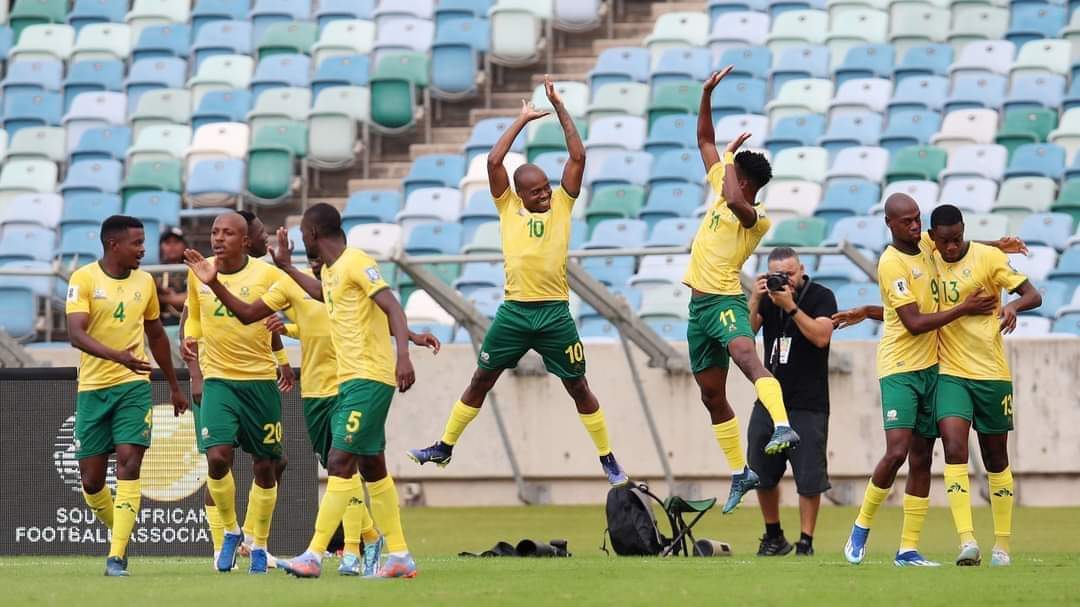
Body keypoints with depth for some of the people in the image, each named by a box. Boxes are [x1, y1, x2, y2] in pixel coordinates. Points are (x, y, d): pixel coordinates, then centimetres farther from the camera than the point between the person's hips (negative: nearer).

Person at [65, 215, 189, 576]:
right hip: (92, 387, -2)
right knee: (91, 480, 2)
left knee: (128, 465, -15)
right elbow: (75, 334, -20)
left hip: (134, 386, 2)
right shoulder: (84, 279, -7)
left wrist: (174, 386, 25)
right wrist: (117, 356, -35)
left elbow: (156, 336, 21)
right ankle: (121, 533, 31)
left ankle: (116, 557, -17)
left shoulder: (144, 282, 7)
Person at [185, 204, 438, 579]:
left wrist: (403, 353, -34)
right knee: (371, 467, 10)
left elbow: (393, 308, -21)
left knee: (340, 462, -13)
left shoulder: (356, 264, -13)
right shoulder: (329, 273, 14)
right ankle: (399, 557, 14)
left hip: (370, 377, -10)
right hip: (351, 379, 10)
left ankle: (314, 556, -17)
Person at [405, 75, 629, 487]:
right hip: (514, 310, 1)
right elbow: (494, 161, -2)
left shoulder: (561, 205, 6)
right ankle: (444, 448, 17)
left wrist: (559, 107, 0)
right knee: (481, 380, 8)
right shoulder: (508, 207, 7)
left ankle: (608, 461, 14)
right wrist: (522, 120, 3)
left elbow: (578, 156, 0)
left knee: (578, 387, 5)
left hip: (555, 313, -1)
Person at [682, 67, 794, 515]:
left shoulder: (755, 219, -13)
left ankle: (783, 427, -58)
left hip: (725, 301, -9)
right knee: (711, 394, 12)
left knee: (745, 353, -38)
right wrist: (706, 95, 7)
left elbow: (734, 200, -36)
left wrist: (730, 155, -19)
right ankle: (740, 474, 22)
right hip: (700, 304, 9)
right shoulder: (721, 191, 10)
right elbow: (705, 141, 17)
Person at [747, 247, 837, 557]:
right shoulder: (767, 297, 8)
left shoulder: (821, 296, -4)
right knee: (762, 474, 8)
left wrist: (791, 306, -22)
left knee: (809, 479, -5)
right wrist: (755, 299, -15)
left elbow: (821, 336, -18)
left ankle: (805, 543, 1)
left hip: (808, 405, -5)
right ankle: (774, 537, 23)